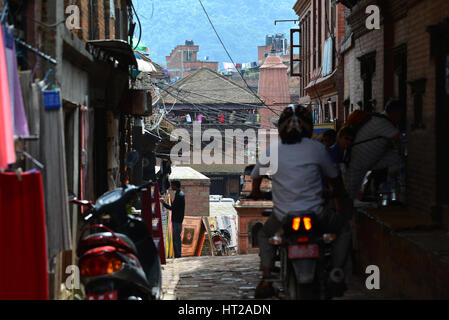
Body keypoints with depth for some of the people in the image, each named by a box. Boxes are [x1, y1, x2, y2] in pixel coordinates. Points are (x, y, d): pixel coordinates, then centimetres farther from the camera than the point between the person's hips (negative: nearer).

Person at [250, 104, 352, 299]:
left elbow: (255, 175, 18)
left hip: (283, 216, 2)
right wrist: (339, 199, 31)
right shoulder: (317, 148, -4)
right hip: (315, 214, -1)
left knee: (264, 235, 32)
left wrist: (255, 192, 41)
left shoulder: (271, 150, 1)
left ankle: (266, 280, 12)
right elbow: (334, 177, 10)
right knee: (344, 228, 26)